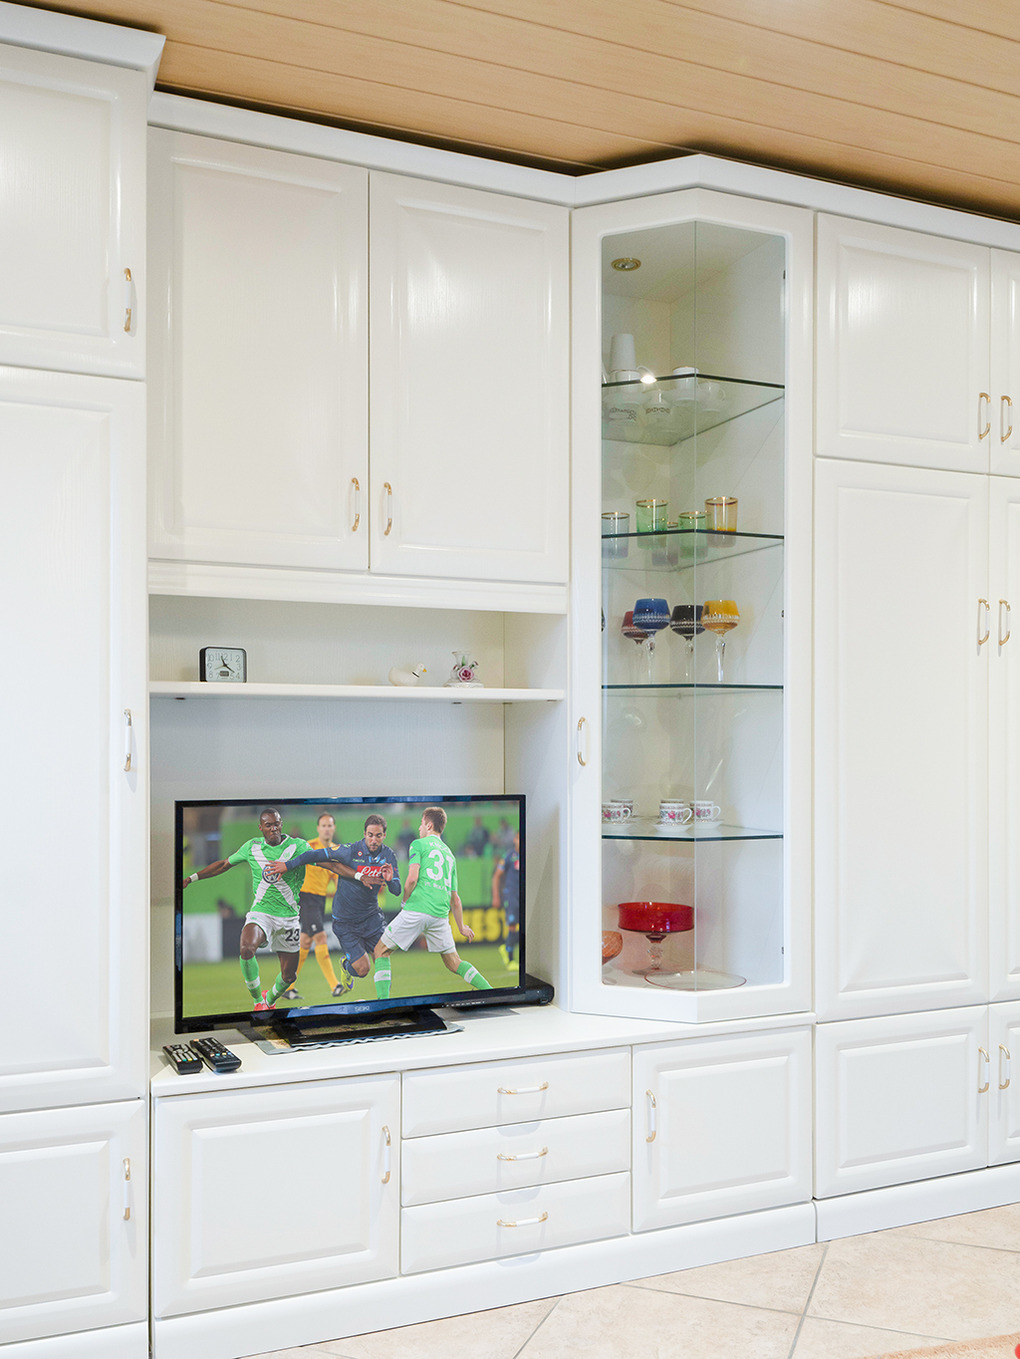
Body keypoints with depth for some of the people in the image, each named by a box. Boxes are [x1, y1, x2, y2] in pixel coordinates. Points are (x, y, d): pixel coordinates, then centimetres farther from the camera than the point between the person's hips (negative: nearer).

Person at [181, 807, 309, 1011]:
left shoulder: (297, 845, -5)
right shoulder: (252, 846, 3)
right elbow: (224, 864, 16)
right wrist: (192, 878, 16)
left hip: (289, 917, 0)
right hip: (260, 912, 0)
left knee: (288, 975, 6)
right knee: (246, 949, -32)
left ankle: (270, 1000, 41)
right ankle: (258, 1001, -9)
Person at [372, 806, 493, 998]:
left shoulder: (419, 844, 6)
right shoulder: (449, 854, 22)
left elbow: (412, 879, -9)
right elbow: (455, 898, 23)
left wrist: (404, 902, 8)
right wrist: (461, 927, 33)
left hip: (417, 909, -5)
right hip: (441, 915, 5)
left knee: (381, 951, 8)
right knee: (454, 963, 14)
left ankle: (383, 1001, -4)